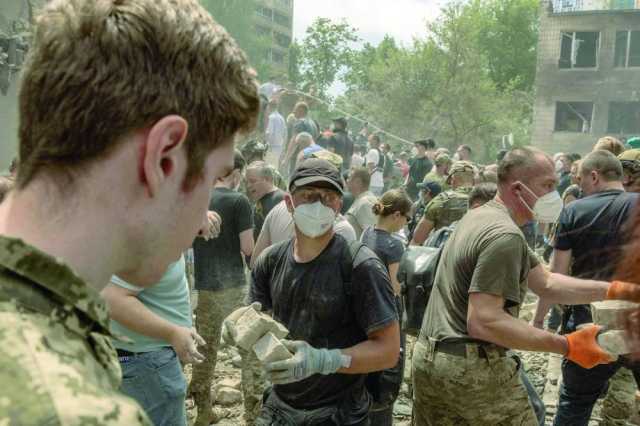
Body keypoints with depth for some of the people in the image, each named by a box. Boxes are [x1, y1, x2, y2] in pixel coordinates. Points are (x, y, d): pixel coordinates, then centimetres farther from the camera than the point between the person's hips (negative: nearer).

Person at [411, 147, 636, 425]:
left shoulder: (482, 216, 11)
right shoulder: (505, 235, -20)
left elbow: (544, 283, 11)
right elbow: (483, 322, -28)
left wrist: (614, 290, 3)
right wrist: (566, 346, -25)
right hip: (472, 369, -9)